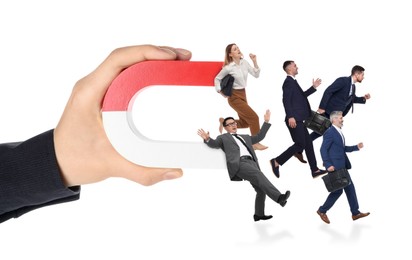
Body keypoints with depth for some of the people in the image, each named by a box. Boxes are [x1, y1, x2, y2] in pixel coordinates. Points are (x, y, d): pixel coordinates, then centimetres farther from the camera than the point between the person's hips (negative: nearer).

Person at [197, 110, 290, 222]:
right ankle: (279, 197, -43)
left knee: (261, 189, -4)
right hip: (239, 164, -7)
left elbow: (260, 136, 34)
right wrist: (207, 139, -20)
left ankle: (259, 214, 9)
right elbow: (214, 144, 2)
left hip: (252, 163, 7)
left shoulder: (245, 137, 36)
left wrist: (266, 122, 29)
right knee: (259, 175, -30)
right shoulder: (223, 138, 19)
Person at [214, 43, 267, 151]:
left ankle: (224, 122, 29)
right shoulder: (228, 68, -16)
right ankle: (256, 143, -2)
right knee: (253, 117, -12)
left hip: (243, 94, 7)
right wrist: (220, 91, -8)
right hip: (234, 97, -7)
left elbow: (256, 74, 1)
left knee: (245, 123, 11)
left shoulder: (244, 62, 0)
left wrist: (255, 61, -8)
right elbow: (217, 79, -2)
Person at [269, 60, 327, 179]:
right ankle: (276, 162, -2)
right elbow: (286, 100, -20)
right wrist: (290, 117, -25)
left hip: (298, 119, 10)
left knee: (308, 143, 9)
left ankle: (315, 170, 13)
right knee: (300, 144, -9)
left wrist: (313, 87, 22)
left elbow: (302, 96, 28)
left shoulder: (293, 81, 18)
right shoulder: (288, 81, -12)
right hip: (294, 119, -10)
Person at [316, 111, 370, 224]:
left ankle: (355, 213, 15)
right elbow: (323, 150, -19)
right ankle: (322, 211, 10)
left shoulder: (338, 132, 14)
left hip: (342, 167, 9)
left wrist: (356, 147, 12)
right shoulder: (329, 133, -15)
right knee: (338, 190, -4)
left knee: (350, 188, 9)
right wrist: (328, 165, -24)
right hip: (334, 167, -9)